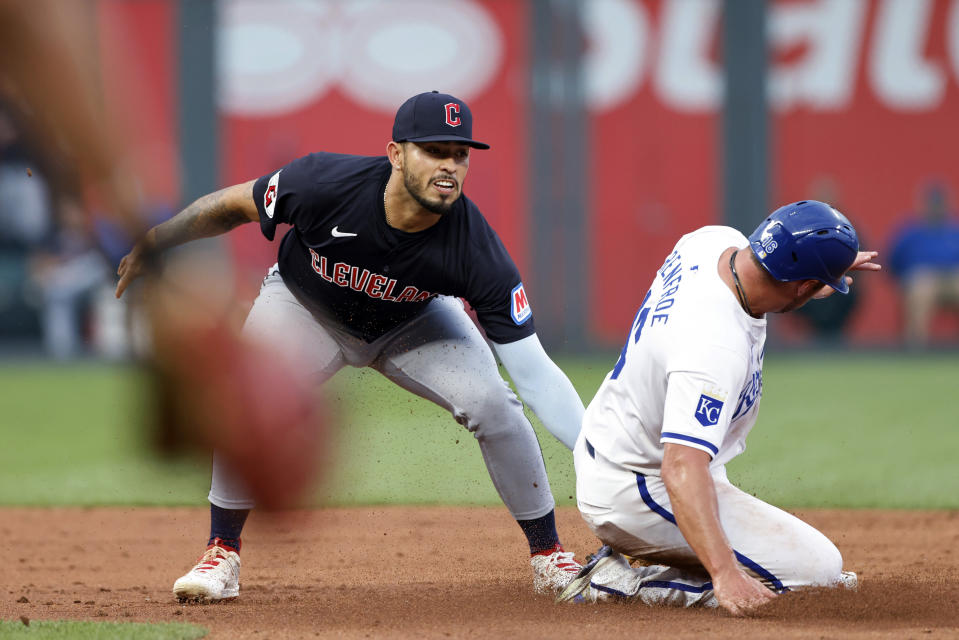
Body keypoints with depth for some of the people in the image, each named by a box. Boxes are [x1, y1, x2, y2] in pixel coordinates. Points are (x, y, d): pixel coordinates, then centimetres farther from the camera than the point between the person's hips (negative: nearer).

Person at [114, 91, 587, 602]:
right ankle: (221, 556, -4)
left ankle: (547, 555, 1)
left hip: (413, 323, 0)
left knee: (492, 403, -20)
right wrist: (154, 243, -10)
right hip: (307, 306, 0)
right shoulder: (325, 184, -38)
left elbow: (533, 370, -35)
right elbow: (233, 206, -16)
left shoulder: (474, 248, -36)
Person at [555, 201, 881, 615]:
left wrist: (826, 269, 24)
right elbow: (682, 468, -44)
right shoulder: (717, 346, -36)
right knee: (819, 568, -13)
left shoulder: (715, 241, -9)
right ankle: (626, 584, -9)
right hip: (635, 497, -10)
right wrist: (725, 574, -54)